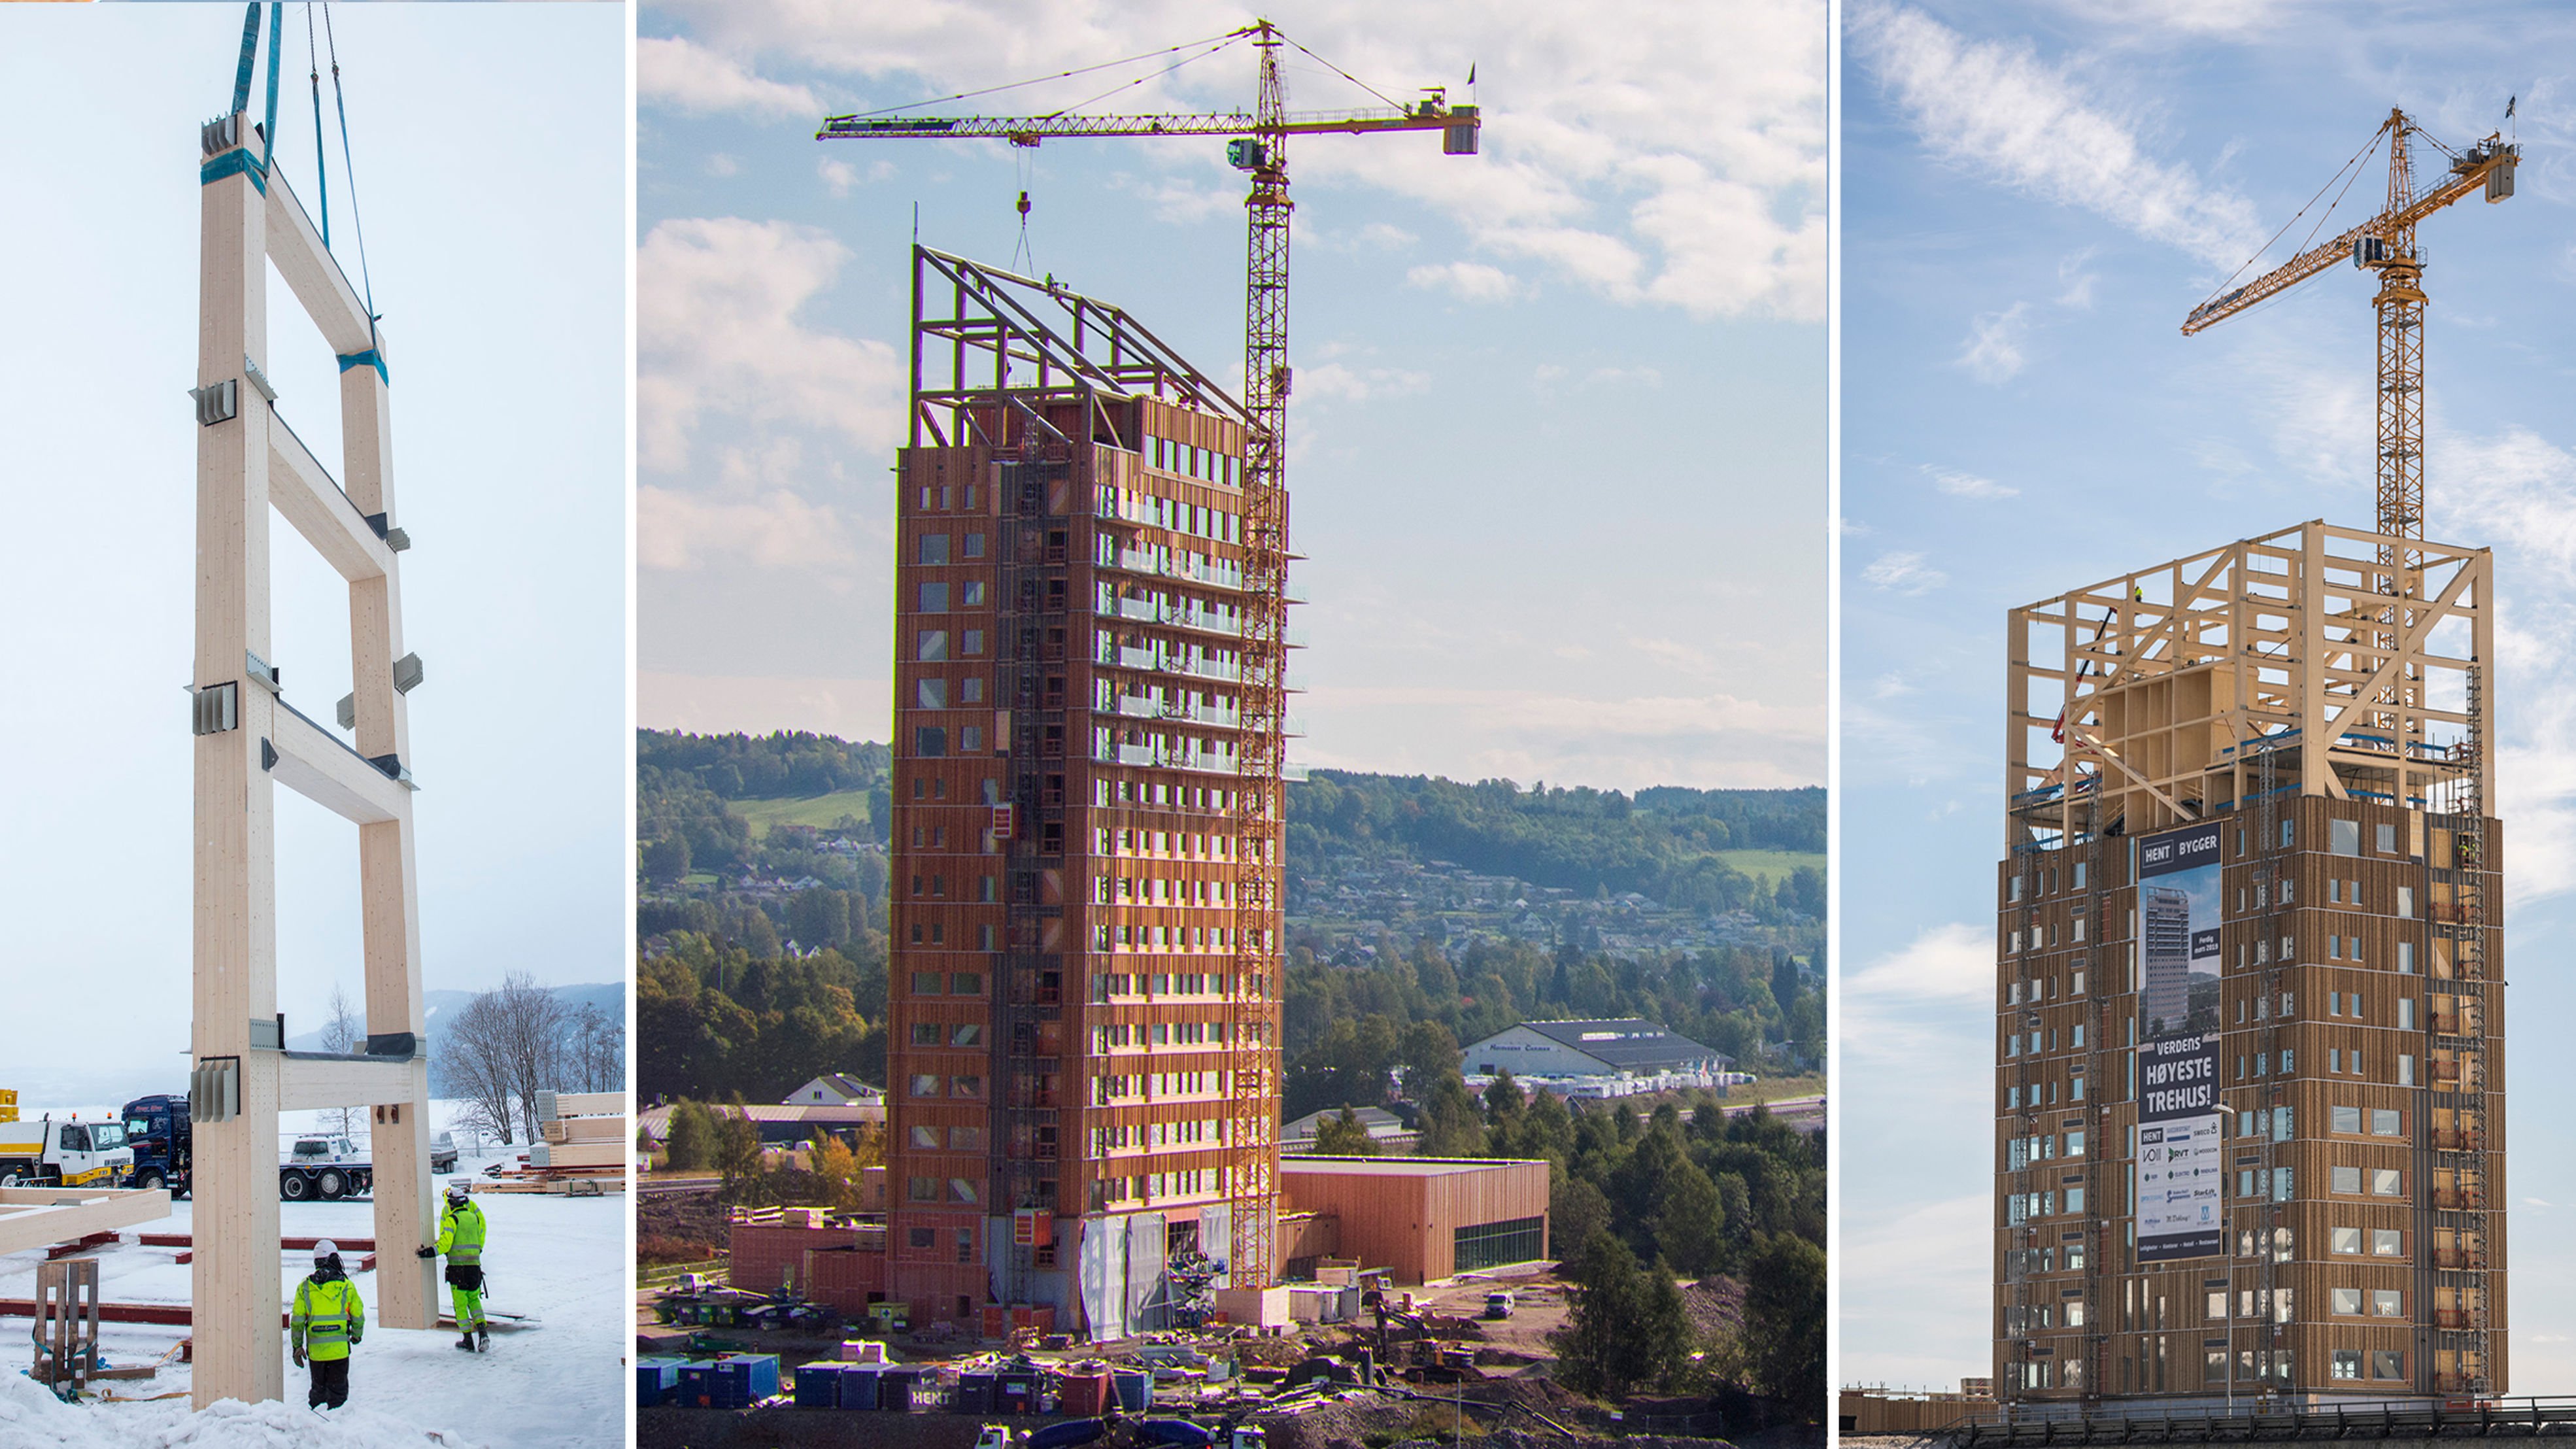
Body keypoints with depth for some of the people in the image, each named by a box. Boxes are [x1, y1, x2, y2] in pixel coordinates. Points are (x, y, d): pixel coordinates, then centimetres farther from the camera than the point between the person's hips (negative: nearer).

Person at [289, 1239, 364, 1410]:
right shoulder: (346, 1286, -2)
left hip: (315, 1349, 2)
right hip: (339, 1349, -2)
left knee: (318, 1389, 15)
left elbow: (297, 1320, 1)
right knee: (338, 1391, 5)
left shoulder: (305, 1287, 2)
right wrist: (357, 1335, 23)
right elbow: (358, 1315, 4)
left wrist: (297, 1346, 8)